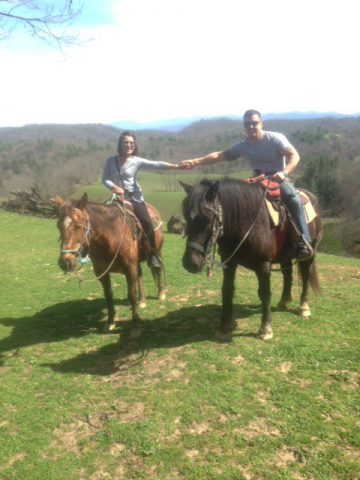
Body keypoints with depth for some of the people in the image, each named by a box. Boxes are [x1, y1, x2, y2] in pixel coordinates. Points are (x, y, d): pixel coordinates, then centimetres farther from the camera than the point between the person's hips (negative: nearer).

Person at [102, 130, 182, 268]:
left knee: (146, 222, -21)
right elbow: (105, 179, 0)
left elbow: (156, 165, -16)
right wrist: (114, 187, -21)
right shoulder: (111, 160, 0)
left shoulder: (136, 161, -5)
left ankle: (152, 255, -10)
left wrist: (177, 166, -27)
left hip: (134, 197, -2)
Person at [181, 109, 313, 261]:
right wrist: (195, 161, -13)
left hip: (279, 180, -4)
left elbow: (294, 155, -15)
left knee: (294, 199, -33)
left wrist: (284, 172, -34)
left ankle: (304, 242, -31)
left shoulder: (276, 138, -9)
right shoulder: (242, 146, 1)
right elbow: (219, 155, -2)